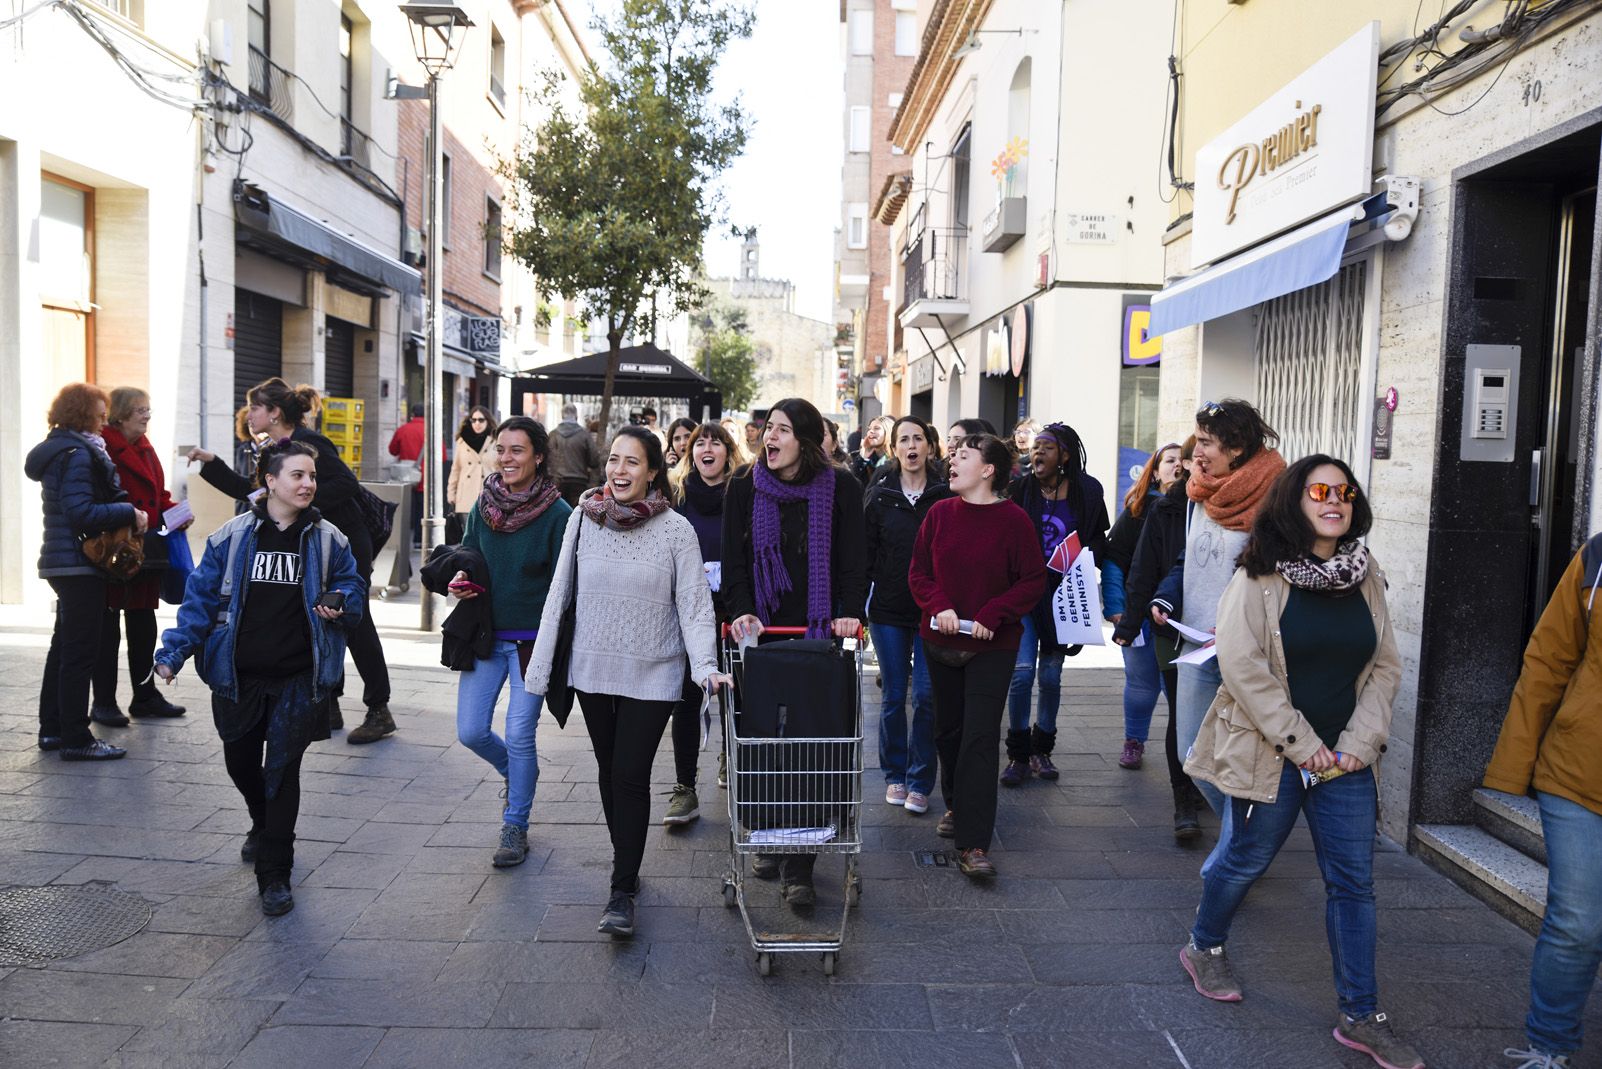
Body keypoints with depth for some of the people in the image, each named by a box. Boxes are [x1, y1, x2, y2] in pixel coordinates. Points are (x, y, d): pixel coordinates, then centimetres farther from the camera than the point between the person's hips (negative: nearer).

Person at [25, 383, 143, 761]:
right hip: (79, 563, -10)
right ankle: (76, 739, -1)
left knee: (64, 646, 17)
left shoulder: (59, 449, 15)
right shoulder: (77, 454, -16)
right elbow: (82, 513, -25)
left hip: (62, 560, 10)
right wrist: (130, 514, -17)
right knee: (81, 652, -5)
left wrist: (123, 510, 7)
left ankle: (52, 729, 26)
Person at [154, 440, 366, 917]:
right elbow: (201, 598, 1)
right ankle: (264, 828, 48)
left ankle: (275, 874, 7)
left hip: (298, 680, -2)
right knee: (240, 762, 17)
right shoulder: (231, 537, -2)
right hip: (238, 676, 2)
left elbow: (353, 587, 10)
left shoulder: (328, 540, -1)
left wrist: (339, 603, -13)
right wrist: (174, 651, -7)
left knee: (282, 770, -3)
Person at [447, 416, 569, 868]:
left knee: (519, 736, -3)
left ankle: (515, 827, 16)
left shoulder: (557, 514, -10)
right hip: (485, 635, 5)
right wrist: (460, 581, -7)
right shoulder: (483, 505, 3)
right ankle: (519, 774, 36)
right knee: (470, 731, 4)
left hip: (532, 639, -4)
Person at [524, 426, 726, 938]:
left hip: (651, 674, -3)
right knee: (609, 772, 13)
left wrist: (705, 666, -20)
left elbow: (694, 605, -8)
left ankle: (622, 892, 4)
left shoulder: (675, 529, -8)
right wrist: (540, 665, 2)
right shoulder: (583, 519, 0)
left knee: (630, 776, -6)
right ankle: (626, 864, 31)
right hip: (593, 670, 3)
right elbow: (559, 595, 4)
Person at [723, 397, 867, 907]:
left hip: (818, 634, -1)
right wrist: (741, 610, -12)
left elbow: (853, 559, 2)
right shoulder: (745, 488, 7)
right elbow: (734, 558, 3)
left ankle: (799, 865, 3)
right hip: (761, 634, 2)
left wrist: (849, 612, -12)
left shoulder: (840, 489, 3)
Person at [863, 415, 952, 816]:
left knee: (927, 696, -1)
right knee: (894, 696, 8)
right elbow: (865, 555, 4)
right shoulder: (879, 496, 4)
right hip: (888, 612, 1)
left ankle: (920, 782, 11)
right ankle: (894, 775, 22)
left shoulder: (946, 497, 1)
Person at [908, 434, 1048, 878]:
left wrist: (992, 615, -17)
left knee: (980, 738, -8)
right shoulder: (940, 513, 2)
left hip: (993, 646, -4)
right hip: (941, 641, 4)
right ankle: (957, 805, 40)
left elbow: (1033, 580, -7)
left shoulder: (1014, 520, -8)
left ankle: (973, 844, -5)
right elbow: (918, 572, 5)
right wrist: (939, 606, -13)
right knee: (948, 729, 16)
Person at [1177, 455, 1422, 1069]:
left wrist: (1361, 738, -5)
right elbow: (1242, 667, -16)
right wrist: (1299, 742, -15)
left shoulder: (1365, 576, 6)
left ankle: (1361, 1016, 20)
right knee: (1248, 859, 11)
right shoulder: (1261, 576, -10)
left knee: (1353, 881, 7)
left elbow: (1385, 666, 8)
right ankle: (1204, 948, 37)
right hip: (1272, 755, -4)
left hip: (1346, 761, 5)